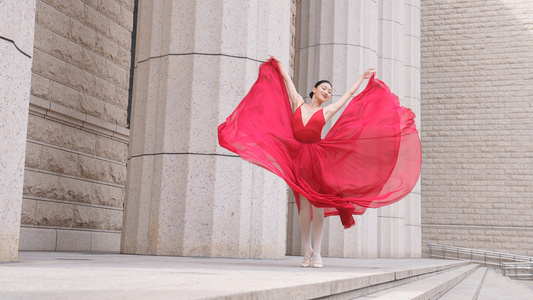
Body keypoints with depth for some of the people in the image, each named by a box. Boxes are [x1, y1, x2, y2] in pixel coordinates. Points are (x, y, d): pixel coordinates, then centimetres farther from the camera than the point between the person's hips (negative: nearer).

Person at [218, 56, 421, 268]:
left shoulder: (327, 111, 11)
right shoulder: (298, 104, 12)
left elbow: (349, 94, 22)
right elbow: (287, 80, 22)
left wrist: (363, 77, 31)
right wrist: (278, 64, 32)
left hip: (318, 157, 0)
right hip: (298, 158, 0)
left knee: (318, 205, -2)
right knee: (304, 206, -1)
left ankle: (317, 253, 3)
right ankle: (307, 252, 5)